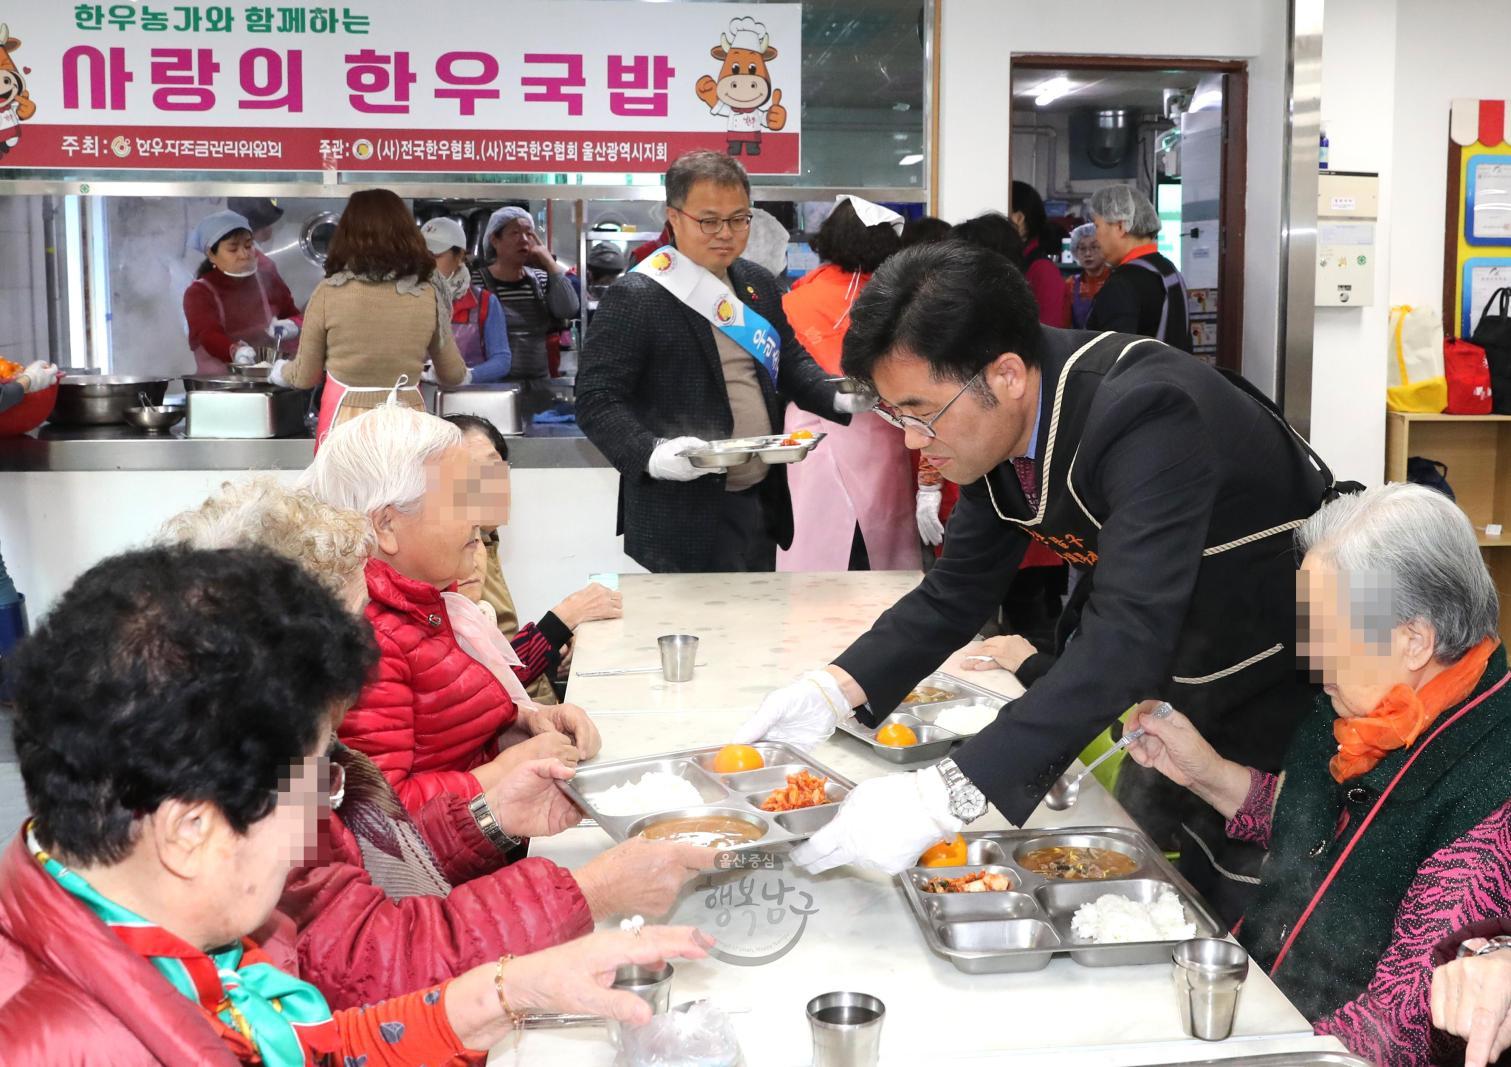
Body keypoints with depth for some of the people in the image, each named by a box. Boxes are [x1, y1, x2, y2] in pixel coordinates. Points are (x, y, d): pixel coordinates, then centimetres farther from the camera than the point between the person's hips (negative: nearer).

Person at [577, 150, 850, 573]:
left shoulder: (758, 285, 11)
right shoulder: (634, 299, -12)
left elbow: (791, 360, 22)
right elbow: (597, 401, -14)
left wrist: (837, 398, 2)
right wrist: (651, 454, -31)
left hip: (761, 505, 7)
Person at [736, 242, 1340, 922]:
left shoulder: (1145, 414, -36)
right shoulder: (1000, 426, -11)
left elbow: (1126, 639, -45)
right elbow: (960, 588, -1)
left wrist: (947, 796, -50)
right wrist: (838, 688, -17)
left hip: (1285, 681, -7)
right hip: (1180, 684, 8)